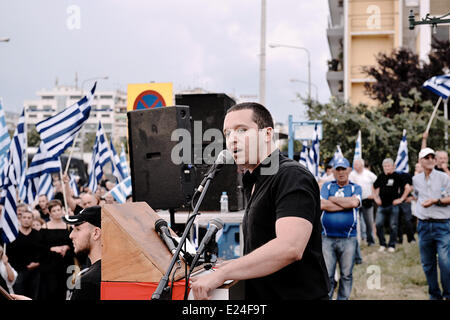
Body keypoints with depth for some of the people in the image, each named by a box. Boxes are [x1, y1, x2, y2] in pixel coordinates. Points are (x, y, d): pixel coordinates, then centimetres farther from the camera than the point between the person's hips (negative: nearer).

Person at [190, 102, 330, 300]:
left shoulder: (292, 177, -17)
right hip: (260, 296, 9)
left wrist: (221, 274, -30)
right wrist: (237, 265, 8)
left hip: (297, 294, -9)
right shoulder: (254, 184, 15)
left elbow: (290, 247, -31)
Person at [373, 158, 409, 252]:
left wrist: (401, 199, -6)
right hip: (382, 206, 3)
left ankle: (392, 245, 13)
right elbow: (374, 188, 24)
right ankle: (382, 244, 8)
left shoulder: (397, 176, -5)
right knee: (378, 224, -6)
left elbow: (408, 188, -5)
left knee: (393, 226, 2)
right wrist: (376, 198, 15)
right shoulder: (381, 177, 8)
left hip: (393, 205, -3)